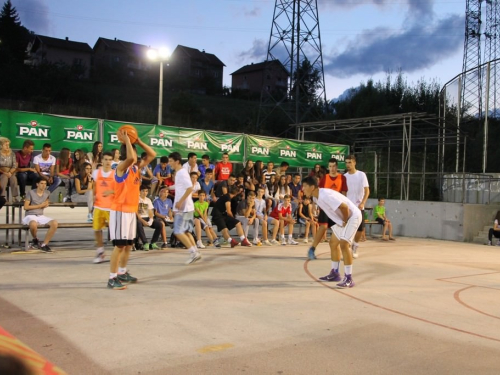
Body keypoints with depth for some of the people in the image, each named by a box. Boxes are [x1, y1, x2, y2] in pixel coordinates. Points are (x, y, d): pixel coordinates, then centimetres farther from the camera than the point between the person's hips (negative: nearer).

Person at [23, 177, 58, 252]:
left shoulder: (47, 193, 9)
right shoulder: (31, 192, -4)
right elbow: (26, 207, -6)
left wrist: (46, 204, 5)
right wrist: (39, 206, -7)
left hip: (41, 216, 5)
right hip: (30, 216, -5)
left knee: (55, 223, -25)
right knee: (33, 224, -42)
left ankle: (44, 244, -16)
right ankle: (35, 239, -7)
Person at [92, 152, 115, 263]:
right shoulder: (96, 172, 5)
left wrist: (111, 191, -24)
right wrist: (94, 195, 1)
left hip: (111, 207, -3)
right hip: (98, 206, 3)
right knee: (97, 229, 7)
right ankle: (100, 251, 22)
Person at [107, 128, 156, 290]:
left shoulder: (136, 167, 10)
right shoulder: (122, 167, -14)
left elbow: (152, 155, 13)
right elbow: (130, 157, -36)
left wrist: (139, 141, 6)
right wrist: (126, 141, -23)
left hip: (132, 210, 8)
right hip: (120, 211, -8)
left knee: (128, 244, 16)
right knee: (119, 245, -7)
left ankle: (122, 273, 30)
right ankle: (112, 278, -1)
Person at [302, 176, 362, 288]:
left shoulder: (325, 195, -29)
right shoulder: (316, 197, 2)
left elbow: (344, 207, -33)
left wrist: (345, 221, -17)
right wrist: (342, 221, 12)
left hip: (352, 216, -11)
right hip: (342, 219, 11)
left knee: (343, 244, -19)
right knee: (333, 243, 14)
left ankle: (349, 279, -14)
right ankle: (334, 273, 24)